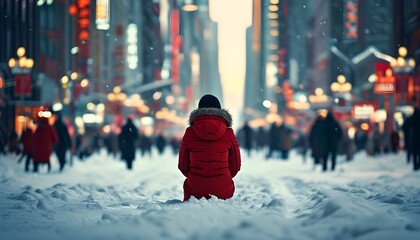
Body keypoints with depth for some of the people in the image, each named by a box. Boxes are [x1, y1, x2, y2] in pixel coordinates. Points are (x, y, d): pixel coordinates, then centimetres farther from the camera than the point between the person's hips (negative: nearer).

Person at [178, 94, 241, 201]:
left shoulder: (189, 133, 1)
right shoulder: (228, 133, 1)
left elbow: (182, 165, 8)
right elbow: (235, 165, 8)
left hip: (195, 191, -1)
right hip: (223, 191, 1)